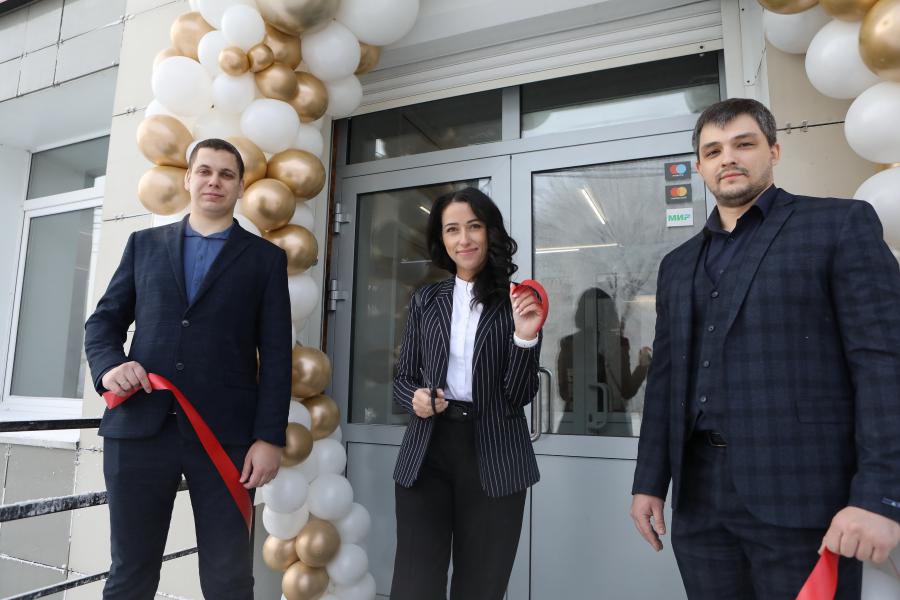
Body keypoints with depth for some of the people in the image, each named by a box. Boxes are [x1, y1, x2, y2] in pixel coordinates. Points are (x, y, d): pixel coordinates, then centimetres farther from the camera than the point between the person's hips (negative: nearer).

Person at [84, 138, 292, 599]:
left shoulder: (266, 258, 7)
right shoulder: (145, 244, 14)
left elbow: (276, 355, 1)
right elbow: (104, 320, 15)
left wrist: (269, 437, -7)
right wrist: (108, 365, -8)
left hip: (226, 434, -2)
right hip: (138, 427, 2)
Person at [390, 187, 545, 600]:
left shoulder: (517, 303, -1)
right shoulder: (426, 301, 7)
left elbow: (520, 395, -6)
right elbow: (403, 377, 10)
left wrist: (525, 336, -21)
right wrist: (415, 398, -12)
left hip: (493, 458, -1)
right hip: (426, 455, 2)